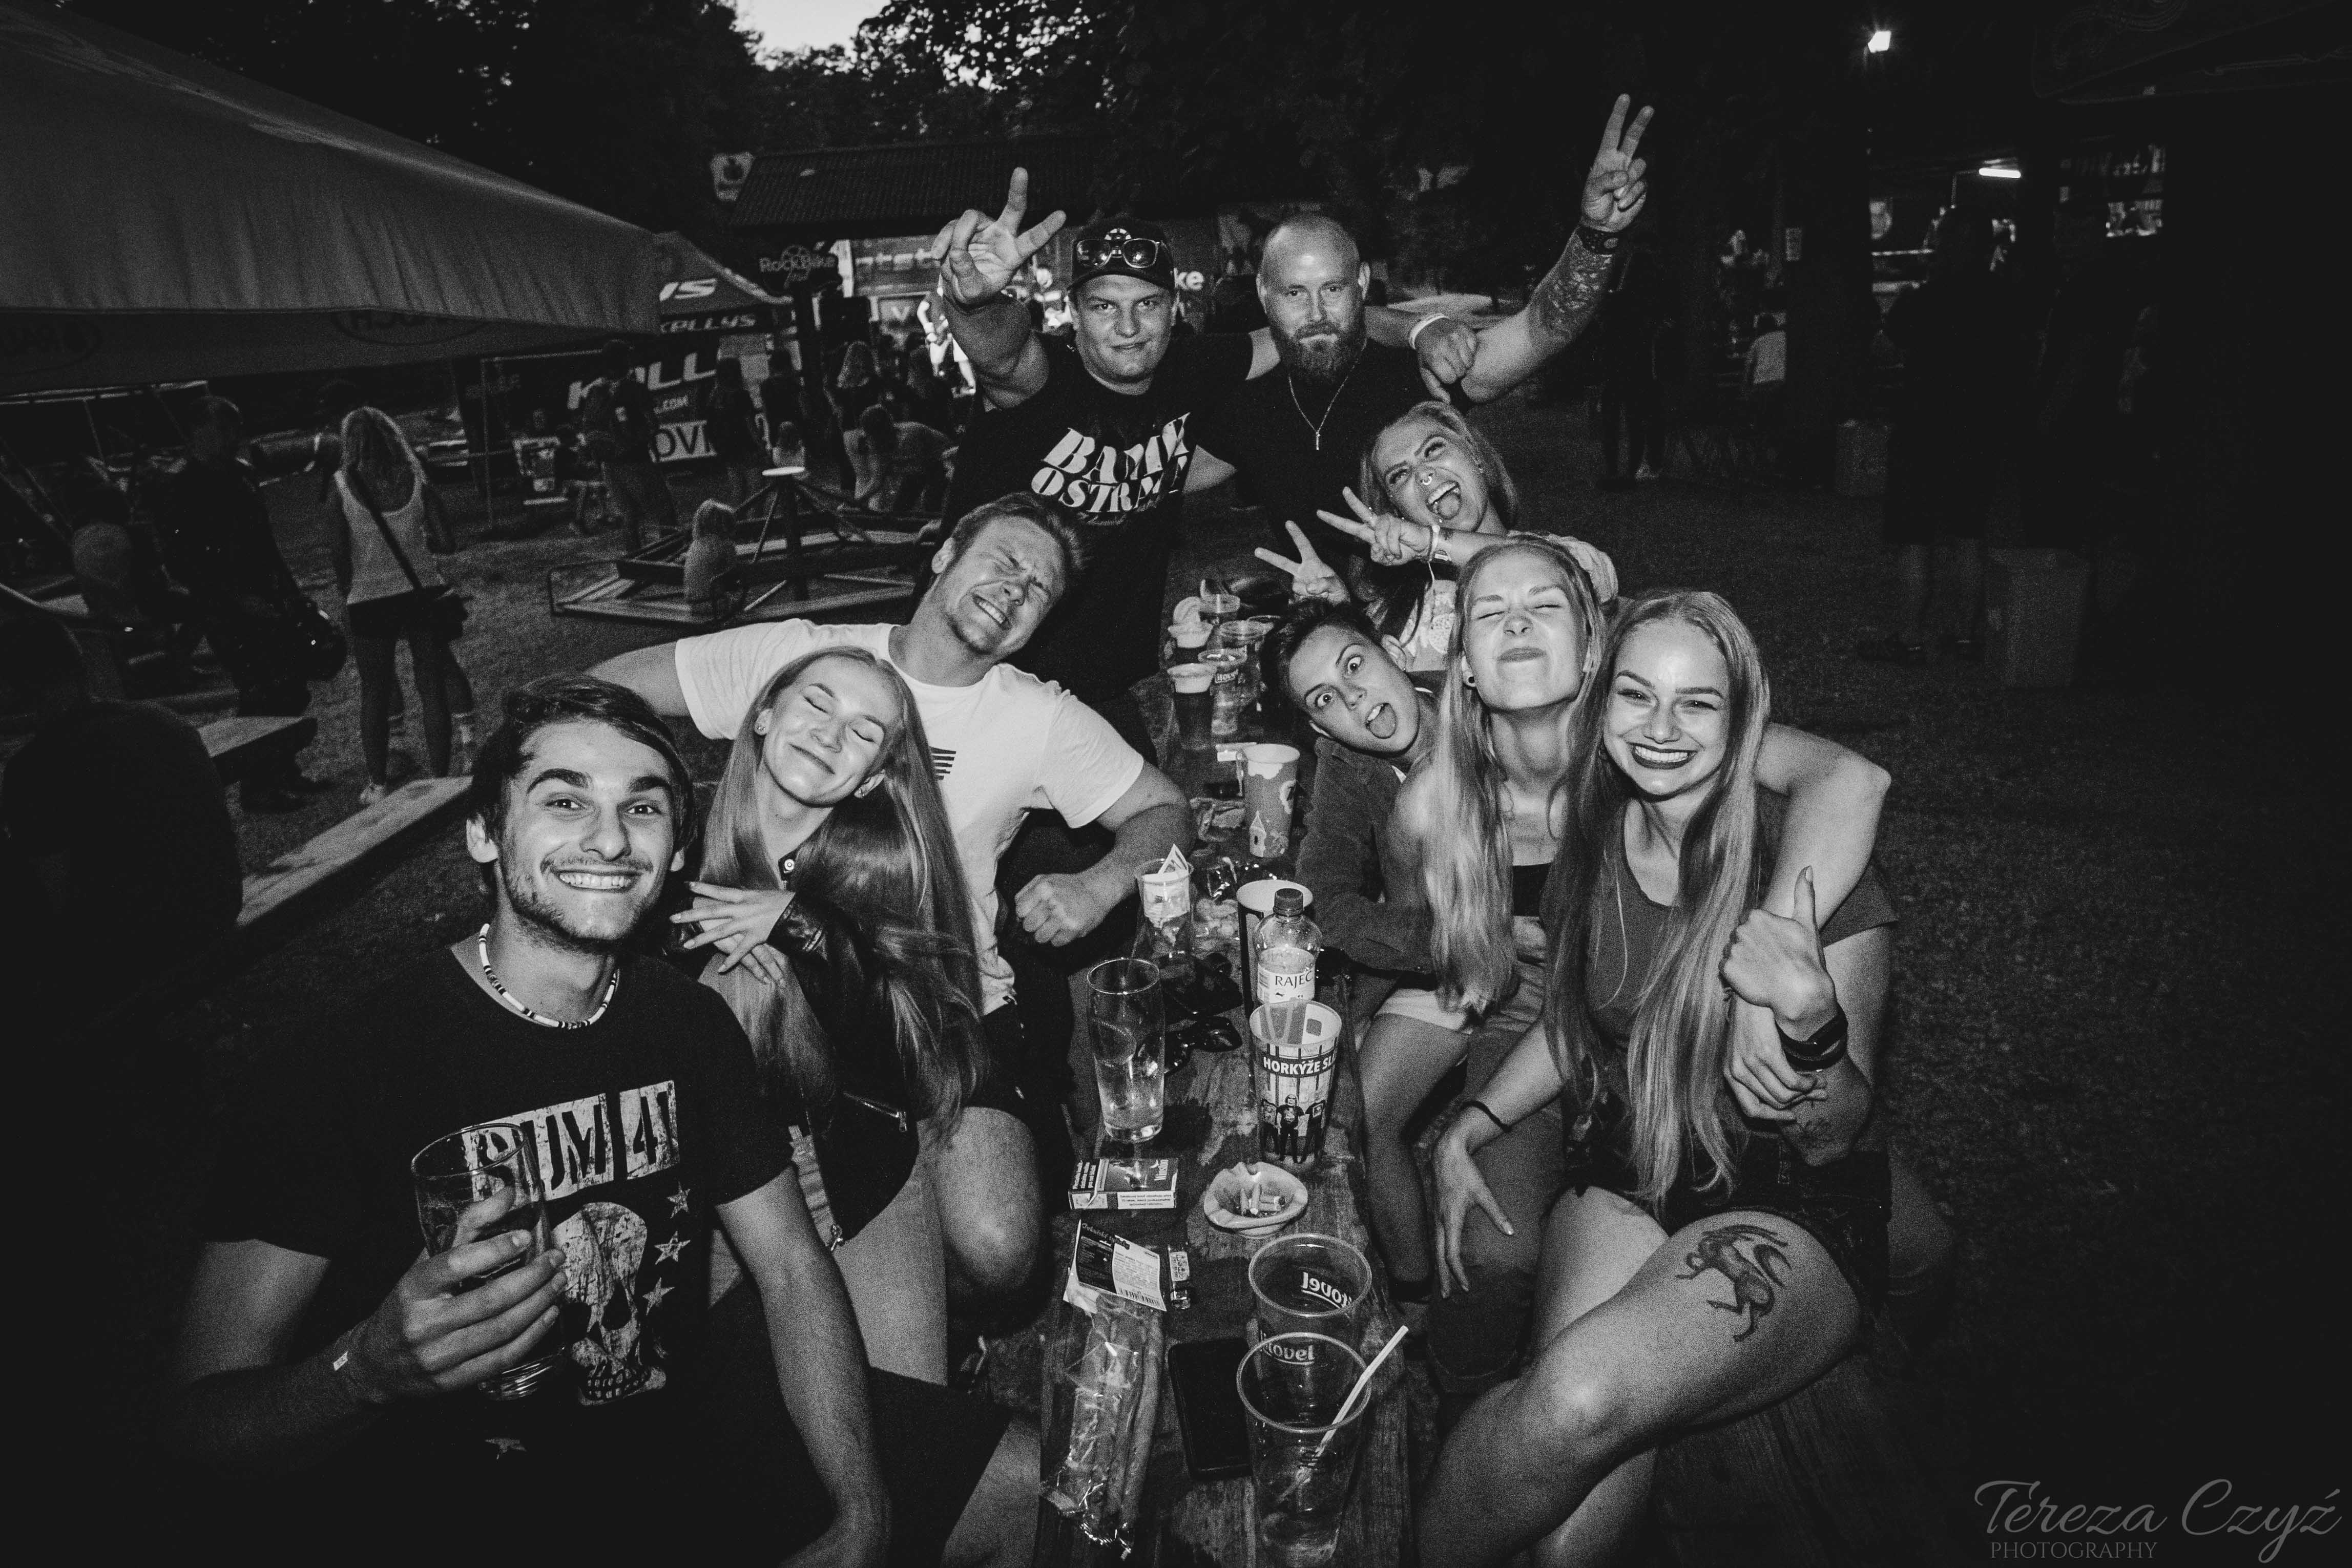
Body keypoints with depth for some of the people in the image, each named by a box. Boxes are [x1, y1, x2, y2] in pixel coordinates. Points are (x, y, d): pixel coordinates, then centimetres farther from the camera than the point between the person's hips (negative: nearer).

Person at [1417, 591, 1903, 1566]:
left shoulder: (1815, 878, -14)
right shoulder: (1593, 839, 0)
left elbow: (1831, 1139, -8)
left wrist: (1811, 1019, -28)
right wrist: (1470, 1130, 4)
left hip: (1788, 1212, -3)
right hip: (1622, 1176, 3)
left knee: (1576, 1406, -30)